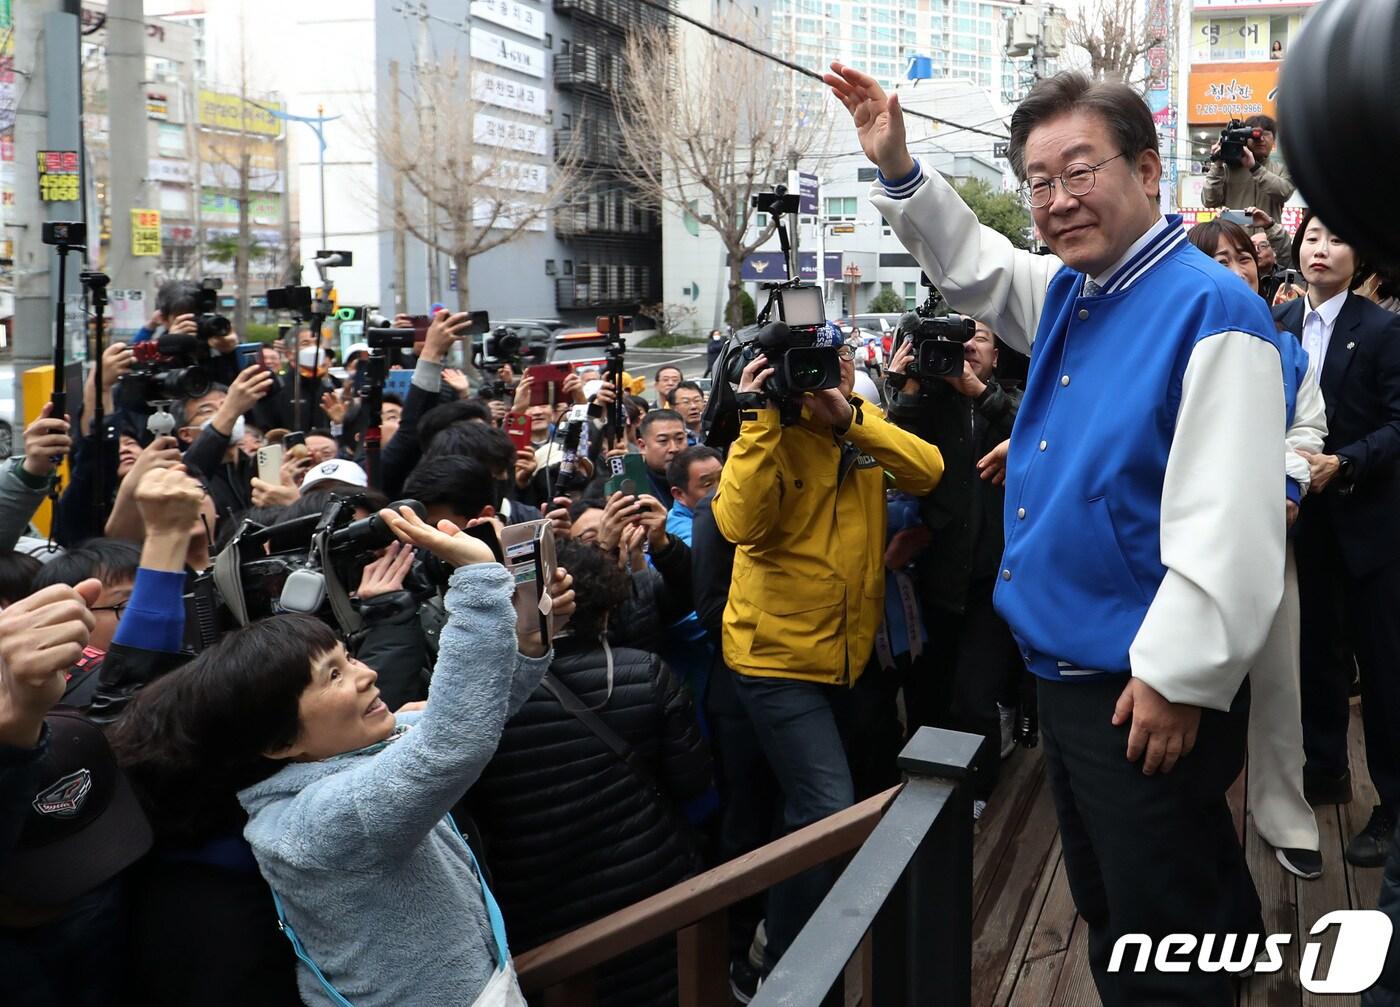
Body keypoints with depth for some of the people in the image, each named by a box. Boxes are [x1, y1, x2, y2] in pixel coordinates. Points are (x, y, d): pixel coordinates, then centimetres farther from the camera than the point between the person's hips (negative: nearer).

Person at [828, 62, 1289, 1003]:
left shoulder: (1208, 308, -18)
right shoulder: (1068, 293, 8)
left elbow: (1230, 523, -24)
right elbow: (972, 262, 29)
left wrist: (1179, 682, -22)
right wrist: (899, 169, 15)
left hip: (1151, 691, -9)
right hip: (1068, 674, 9)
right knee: (1109, 912, 23)